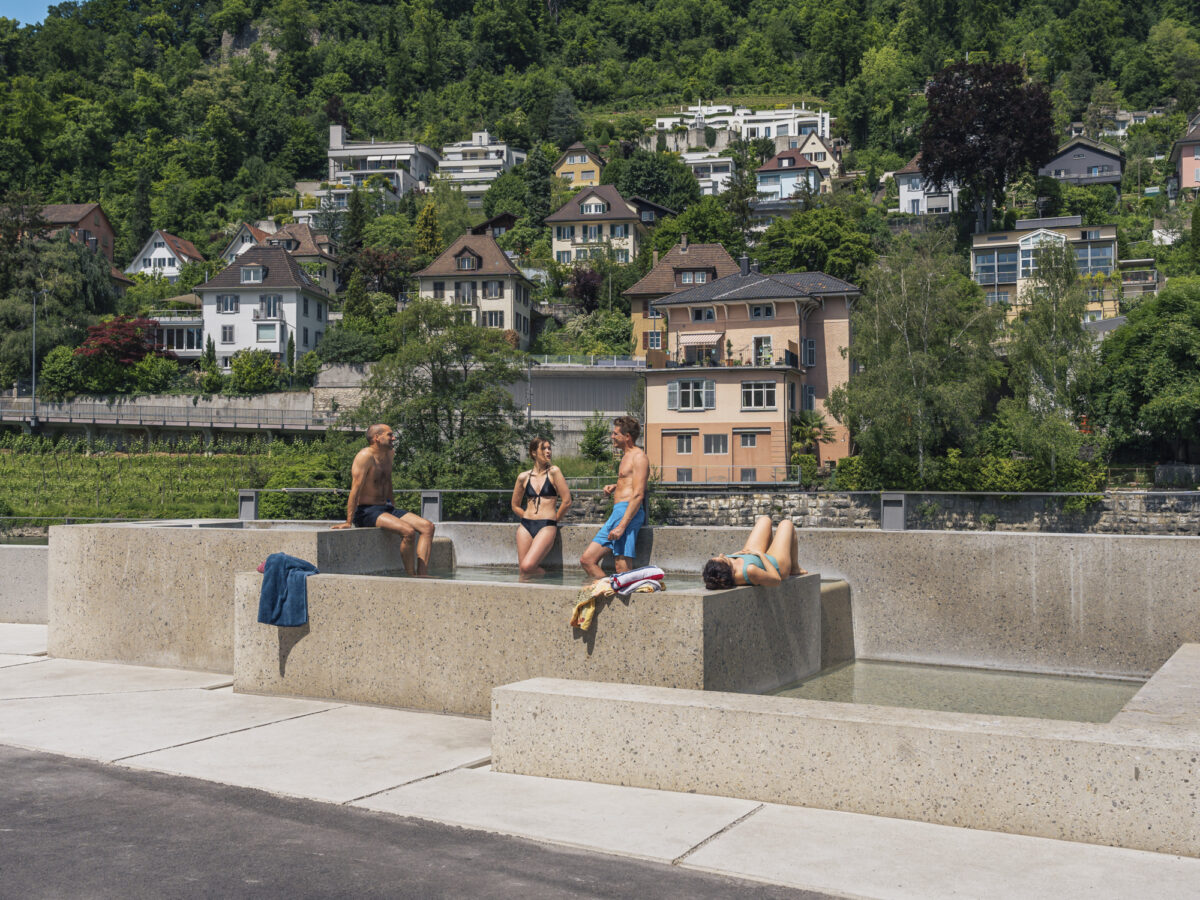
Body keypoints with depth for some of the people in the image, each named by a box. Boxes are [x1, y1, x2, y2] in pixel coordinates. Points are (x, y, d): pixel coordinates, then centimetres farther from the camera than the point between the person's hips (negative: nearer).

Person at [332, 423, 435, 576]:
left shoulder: (389, 454, 14)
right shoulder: (365, 456, -14)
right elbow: (356, 489, -20)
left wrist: (393, 510, 23)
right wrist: (348, 522, -25)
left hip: (386, 508, 9)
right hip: (366, 511, -9)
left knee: (428, 527, -9)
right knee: (408, 531, -31)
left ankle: (422, 577, -15)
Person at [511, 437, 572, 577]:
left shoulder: (554, 472, 0)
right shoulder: (523, 477, 9)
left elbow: (567, 501, -1)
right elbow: (515, 506, 22)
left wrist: (554, 520, 8)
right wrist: (530, 519, 13)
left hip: (547, 527, -4)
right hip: (525, 527, 4)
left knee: (527, 566, -20)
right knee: (523, 575, -3)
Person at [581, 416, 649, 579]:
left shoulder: (639, 457, -8)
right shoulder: (626, 456, 23)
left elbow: (638, 495, -17)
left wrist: (622, 526, -24)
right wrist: (615, 487, 16)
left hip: (627, 512, -10)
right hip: (617, 512, 10)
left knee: (623, 570, -13)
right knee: (587, 560, 6)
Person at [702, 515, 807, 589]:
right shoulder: (749, 571, -52)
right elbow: (777, 579, -35)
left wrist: (736, 553, -17)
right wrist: (760, 554, -33)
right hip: (777, 566, -5)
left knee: (765, 520, 24)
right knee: (787, 524, 19)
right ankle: (795, 568, 42)